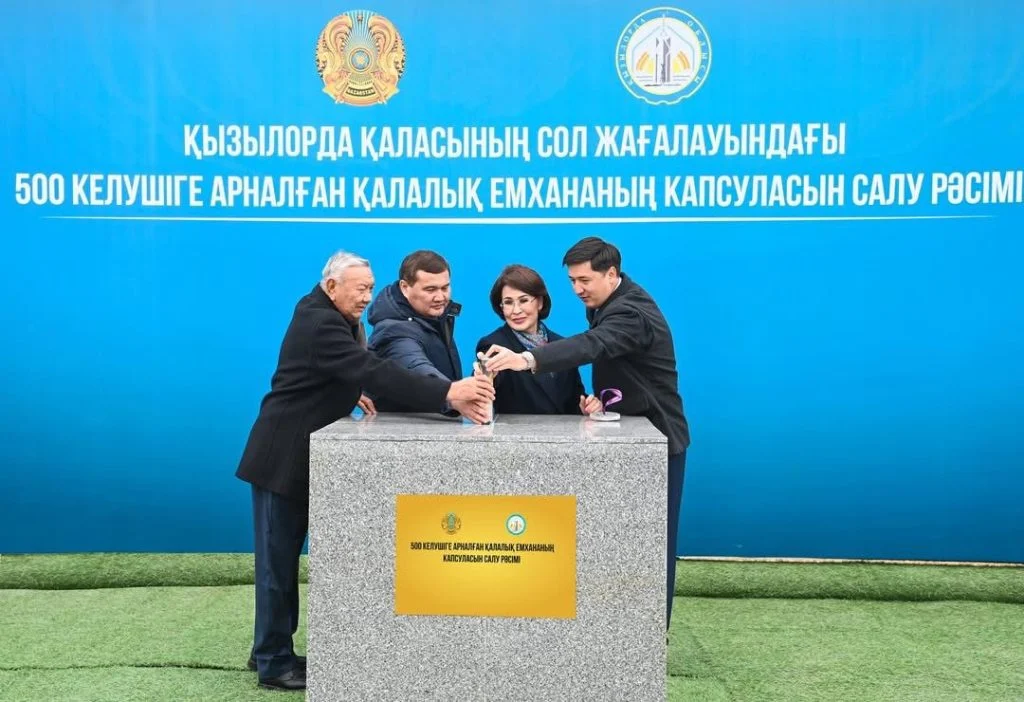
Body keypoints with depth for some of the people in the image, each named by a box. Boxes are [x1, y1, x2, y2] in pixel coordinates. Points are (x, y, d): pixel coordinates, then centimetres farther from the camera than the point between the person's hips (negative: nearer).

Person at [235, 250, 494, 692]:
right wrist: (448, 393, -38)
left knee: (283, 559, 16)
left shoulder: (323, 314, 11)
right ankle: (274, 663, 10)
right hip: (283, 458, -10)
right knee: (277, 561, -1)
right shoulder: (319, 323, -23)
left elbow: (356, 370, 21)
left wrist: (353, 395, 0)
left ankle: (271, 650, 26)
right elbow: (374, 372, -34)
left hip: (299, 456, 10)